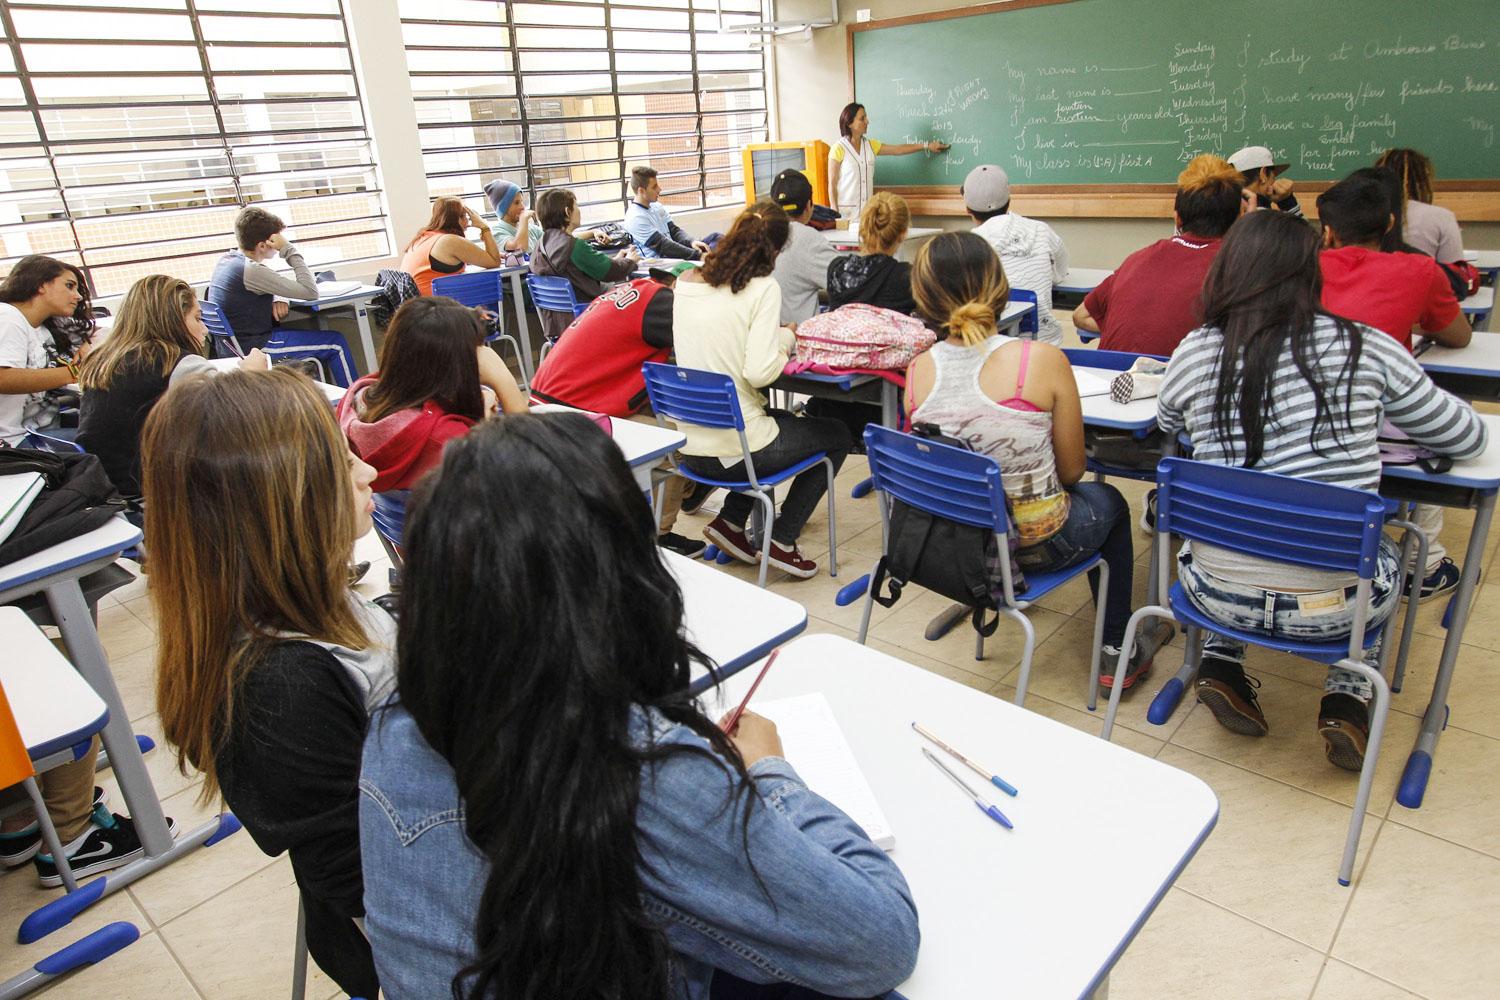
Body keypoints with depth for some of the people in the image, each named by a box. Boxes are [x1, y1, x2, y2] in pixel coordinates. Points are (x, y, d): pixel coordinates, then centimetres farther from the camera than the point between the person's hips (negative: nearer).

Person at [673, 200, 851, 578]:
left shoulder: (686, 283, 5)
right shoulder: (763, 288, -12)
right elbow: (759, 372, -21)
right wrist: (786, 339, -2)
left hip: (689, 448, 7)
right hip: (735, 451, -7)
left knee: (781, 418, 36)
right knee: (837, 436, 20)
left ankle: (730, 520, 25)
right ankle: (781, 540, 14)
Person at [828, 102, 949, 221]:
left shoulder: (870, 145, 12)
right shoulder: (839, 148, -5)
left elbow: (897, 149, 16)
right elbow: (832, 183, -6)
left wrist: (927, 146, 15)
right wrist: (834, 212, -13)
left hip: (866, 210, 5)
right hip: (845, 211, -5)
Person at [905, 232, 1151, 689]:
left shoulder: (918, 371, -12)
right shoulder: (1043, 360, -22)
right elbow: (1071, 470, -9)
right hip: (1034, 542, -4)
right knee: (1108, 501, 31)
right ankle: (1116, 651, 38)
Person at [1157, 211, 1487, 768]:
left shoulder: (1194, 353, -5)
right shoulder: (1364, 348, -6)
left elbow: (1168, 425, 17)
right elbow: (1466, 438, 8)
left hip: (1218, 593, 1)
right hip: (1333, 603, 0)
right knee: (1386, 554, 34)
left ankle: (1221, 662, 21)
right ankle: (1348, 697, 21)